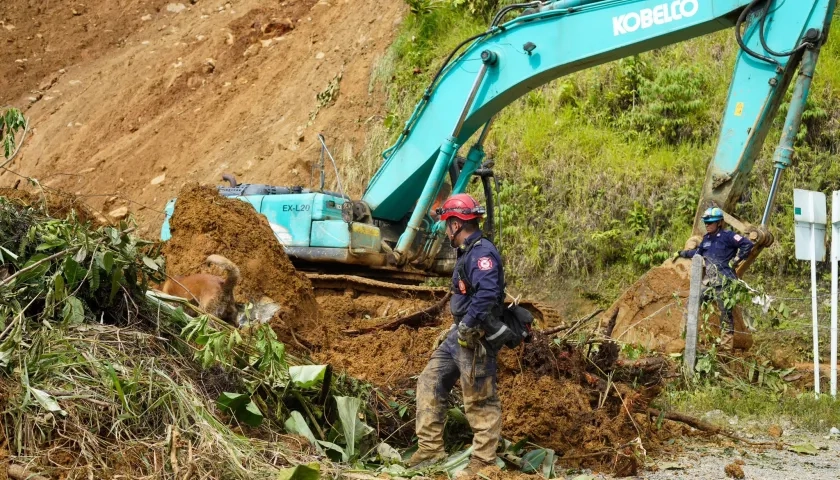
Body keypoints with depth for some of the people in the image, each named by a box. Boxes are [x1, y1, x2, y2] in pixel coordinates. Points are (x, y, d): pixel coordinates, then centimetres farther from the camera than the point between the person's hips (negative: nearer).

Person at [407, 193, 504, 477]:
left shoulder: (482, 252, -18)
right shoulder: (469, 252, 16)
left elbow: (487, 293, -32)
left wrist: (466, 326, -28)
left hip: (475, 339, -11)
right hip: (459, 334, 11)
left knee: (480, 401, -3)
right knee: (430, 382, 10)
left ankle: (483, 463, 4)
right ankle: (430, 449, 13)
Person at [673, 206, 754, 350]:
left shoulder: (727, 236, -9)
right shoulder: (707, 238, 14)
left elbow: (747, 244, -16)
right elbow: (698, 252, 33)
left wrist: (736, 260, -13)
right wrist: (681, 253, 34)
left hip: (724, 283, -8)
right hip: (709, 282, 8)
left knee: (726, 314, -3)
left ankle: (726, 347, 1)